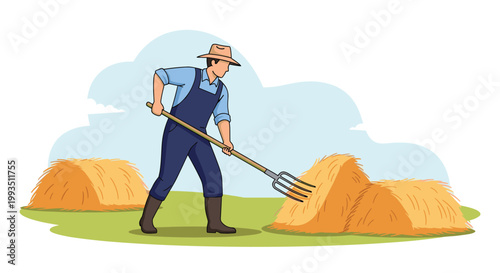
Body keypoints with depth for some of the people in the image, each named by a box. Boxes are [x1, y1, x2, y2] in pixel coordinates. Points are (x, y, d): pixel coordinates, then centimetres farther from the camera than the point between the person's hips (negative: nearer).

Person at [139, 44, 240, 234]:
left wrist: (226, 142, -15)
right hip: (176, 134, -6)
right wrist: (157, 102, -15)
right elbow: (160, 75, -5)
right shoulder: (191, 75, -9)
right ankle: (146, 218, 11)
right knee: (167, 178, -6)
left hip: (198, 138, 6)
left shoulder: (221, 90, 8)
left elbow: (222, 118, 1)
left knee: (212, 176, -7)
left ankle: (214, 223, -1)